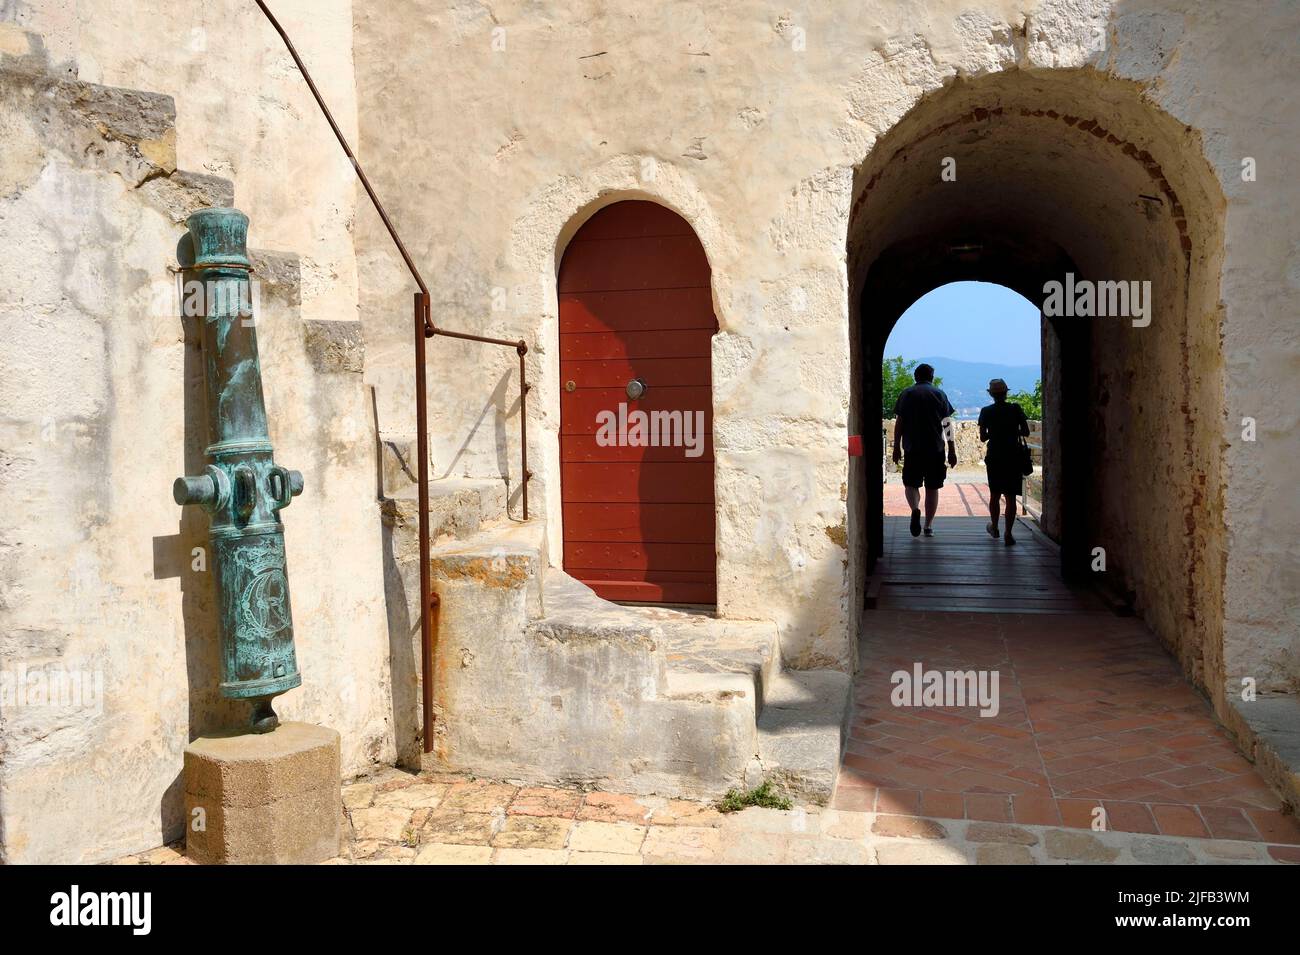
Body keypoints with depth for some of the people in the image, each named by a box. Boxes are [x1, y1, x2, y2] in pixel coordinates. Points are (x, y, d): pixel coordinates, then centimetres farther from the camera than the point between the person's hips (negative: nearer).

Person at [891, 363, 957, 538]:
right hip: (936, 449, 1)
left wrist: (897, 447, 6)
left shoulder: (907, 393, 4)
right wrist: (952, 451, 4)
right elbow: (947, 424, 1)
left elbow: (899, 422, 0)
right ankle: (928, 526, 9)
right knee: (932, 487, 9)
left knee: (911, 483, 10)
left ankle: (915, 509, -19)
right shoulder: (939, 394, 5)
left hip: (912, 449, -1)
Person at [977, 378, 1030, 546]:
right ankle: (1008, 534, -3)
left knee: (994, 494, 17)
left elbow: (982, 437, -1)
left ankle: (994, 528, 30)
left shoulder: (986, 411, -3)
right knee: (1011, 497, 1)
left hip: (994, 458, 1)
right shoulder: (1015, 409, -5)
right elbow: (1026, 432, -4)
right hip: (1013, 457, -1)